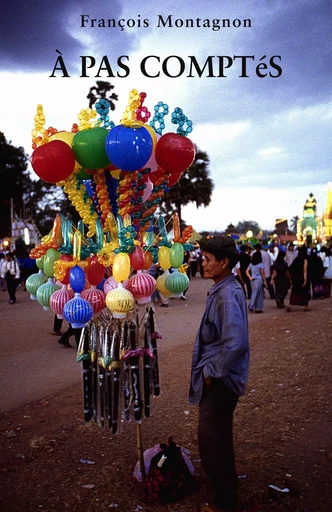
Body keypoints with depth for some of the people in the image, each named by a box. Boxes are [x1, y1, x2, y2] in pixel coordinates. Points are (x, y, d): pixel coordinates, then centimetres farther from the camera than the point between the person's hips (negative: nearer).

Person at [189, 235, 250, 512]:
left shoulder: (228, 295, -24)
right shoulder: (222, 290, 6)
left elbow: (235, 343, -32)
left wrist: (212, 372, -20)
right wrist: (209, 370, 15)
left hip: (219, 382, -9)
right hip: (215, 378, 9)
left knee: (214, 442, 6)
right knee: (214, 439, 22)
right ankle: (221, 487, 42)